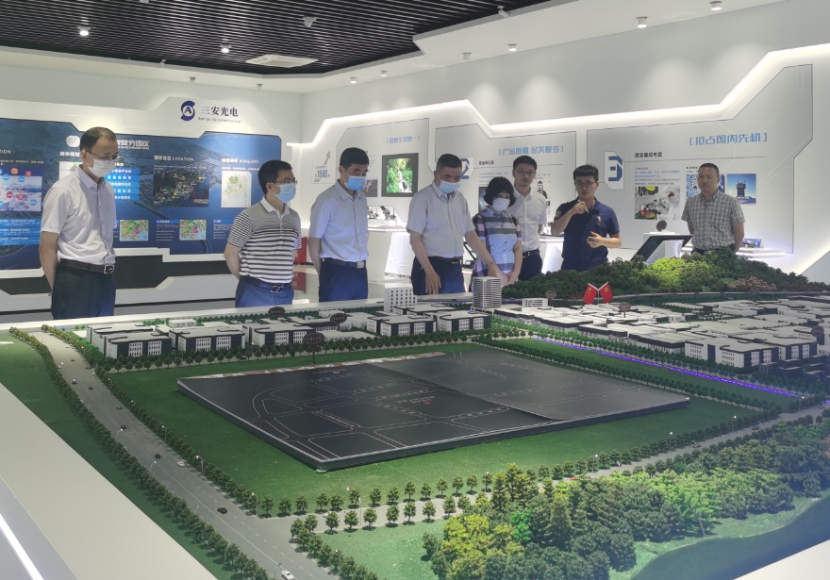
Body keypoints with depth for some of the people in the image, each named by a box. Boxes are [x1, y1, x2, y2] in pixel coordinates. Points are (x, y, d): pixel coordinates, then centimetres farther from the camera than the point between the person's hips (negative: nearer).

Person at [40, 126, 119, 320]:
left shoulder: (108, 190, 12)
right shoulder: (63, 190, -9)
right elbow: (47, 249, -8)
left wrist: (107, 275, 14)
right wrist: (60, 290, -6)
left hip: (106, 279, 7)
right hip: (75, 280, -7)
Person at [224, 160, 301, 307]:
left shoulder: (294, 217, 8)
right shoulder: (249, 217, -9)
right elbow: (230, 253, -5)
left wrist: (283, 277, 11)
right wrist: (247, 280, 3)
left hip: (285, 293, 5)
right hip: (254, 292, -5)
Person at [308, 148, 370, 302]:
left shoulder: (362, 199, 10)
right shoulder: (327, 200, -10)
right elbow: (314, 242, -6)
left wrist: (361, 266, 16)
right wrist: (326, 275, 1)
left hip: (360, 272, 6)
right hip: (337, 272, -6)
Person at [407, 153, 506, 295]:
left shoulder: (460, 200, 12)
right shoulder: (422, 198, -8)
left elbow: (471, 236, 16)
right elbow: (415, 239, -11)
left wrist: (491, 265, 8)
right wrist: (429, 272, -20)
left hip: (455, 269, 6)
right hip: (431, 267, -6)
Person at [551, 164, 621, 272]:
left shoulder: (607, 212, 2)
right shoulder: (565, 208, 2)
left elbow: (618, 241, 6)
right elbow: (554, 231, -11)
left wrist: (602, 241, -13)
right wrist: (571, 212, -20)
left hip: (597, 268, 0)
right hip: (570, 267, 0)